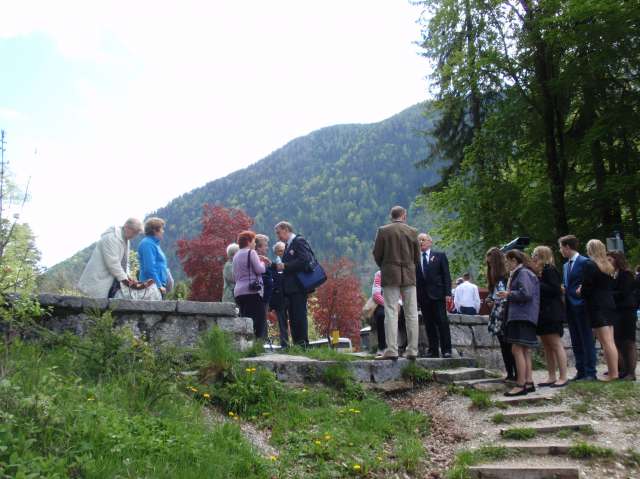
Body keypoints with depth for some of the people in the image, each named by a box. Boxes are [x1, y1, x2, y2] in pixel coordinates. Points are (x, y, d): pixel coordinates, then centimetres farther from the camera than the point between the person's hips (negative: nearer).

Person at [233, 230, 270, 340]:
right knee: (260, 320, -8)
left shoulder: (236, 255, 20)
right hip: (252, 291, -8)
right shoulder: (251, 252, -4)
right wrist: (262, 263, 11)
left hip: (238, 292, 8)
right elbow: (259, 269, -12)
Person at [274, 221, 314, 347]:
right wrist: (278, 265, 3)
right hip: (290, 287, 9)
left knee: (299, 315, -9)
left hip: (298, 286, -9)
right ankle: (296, 343, 12)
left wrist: (285, 266, -16)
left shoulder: (299, 241, -6)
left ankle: (303, 344, -7)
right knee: (292, 317, 9)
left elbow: (304, 260, -18)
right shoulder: (288, 245, 20)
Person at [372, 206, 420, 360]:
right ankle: (412, 351, 8)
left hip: (390, 276, -2)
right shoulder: (412, 231, 3)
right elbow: (417, 256, 8)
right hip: (409, 276, 2)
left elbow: (376, 254, 0)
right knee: (411, 314, 6)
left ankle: (391, 350, -7)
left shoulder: (383, 231, -3)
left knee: (391, 313, -2)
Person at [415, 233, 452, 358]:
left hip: (437, 294, -2)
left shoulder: (440, 256, 7)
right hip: (423, 296, 2)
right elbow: (413, 277, 6)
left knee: (442, 323, -2)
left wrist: (447, 293, -6)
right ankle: (433, 350, 9)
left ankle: (446, 350, 3)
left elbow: (446, 275, 3)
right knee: (429, 324, 4)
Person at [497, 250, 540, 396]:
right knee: (524, 351, 11)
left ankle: (521, 385, -11)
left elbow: (526, 293, -21)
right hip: (522, 316, 11)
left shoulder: (523, 273, -11)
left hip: (522, 317, -11)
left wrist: (508, 294, -10)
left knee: (517, 349, -11)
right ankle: (529, 383, 15)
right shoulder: (519, 273, 20)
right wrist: (508, 295, 13)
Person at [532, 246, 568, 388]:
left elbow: (555, 289, -18)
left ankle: (563, 377, -1)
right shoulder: (539, 272, 15)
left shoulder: (549, 270, -11)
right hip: (543, 313, 9)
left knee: (556, 345, -5)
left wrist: (538, 285, -16)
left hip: (552, 313, -9)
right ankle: (551, 377, 15)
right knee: (547, 346, 10)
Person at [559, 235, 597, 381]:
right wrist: (563, 292, 4)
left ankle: (590, 373, 3)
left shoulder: (584, 262, -8)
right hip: (570, 307, 8)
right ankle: (580, 371, 16)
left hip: (581, 307, -8)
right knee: (576, 342, 10)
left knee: (587, 341, -2)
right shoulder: (565, 265, 17)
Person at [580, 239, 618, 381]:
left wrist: (580, 291, 6)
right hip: (609, 305, 8)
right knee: (610, 341, 10)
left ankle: (613, 373, -7)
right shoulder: (609, 267, 13)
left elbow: (586, 288, -16)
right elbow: (610, 286, 19)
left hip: (596, 307, -8)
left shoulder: (589, 265, -11)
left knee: (606, 342, -7)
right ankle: (614, 371, 11)